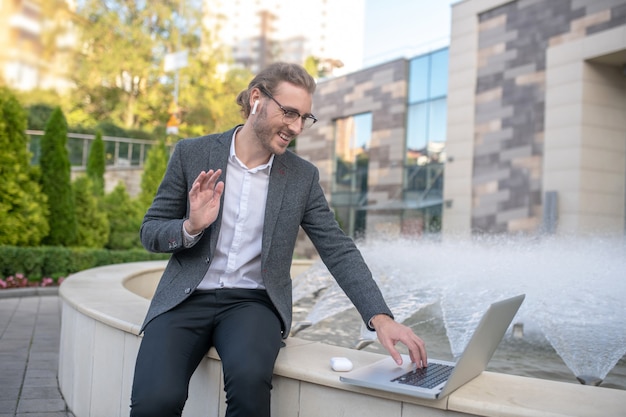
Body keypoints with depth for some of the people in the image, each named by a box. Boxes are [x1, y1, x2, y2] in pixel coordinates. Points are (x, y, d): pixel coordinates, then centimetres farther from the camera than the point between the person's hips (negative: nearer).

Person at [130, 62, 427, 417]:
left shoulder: (303, 177, 2)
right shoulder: (192, 154, 0)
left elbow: (339, 251, -1)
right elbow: (150, 232, 5)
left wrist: (381, 317, -14)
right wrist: (191, 227, -18)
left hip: (254, 302, 1)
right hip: (187, 298, 0)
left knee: (249, 376, -32)